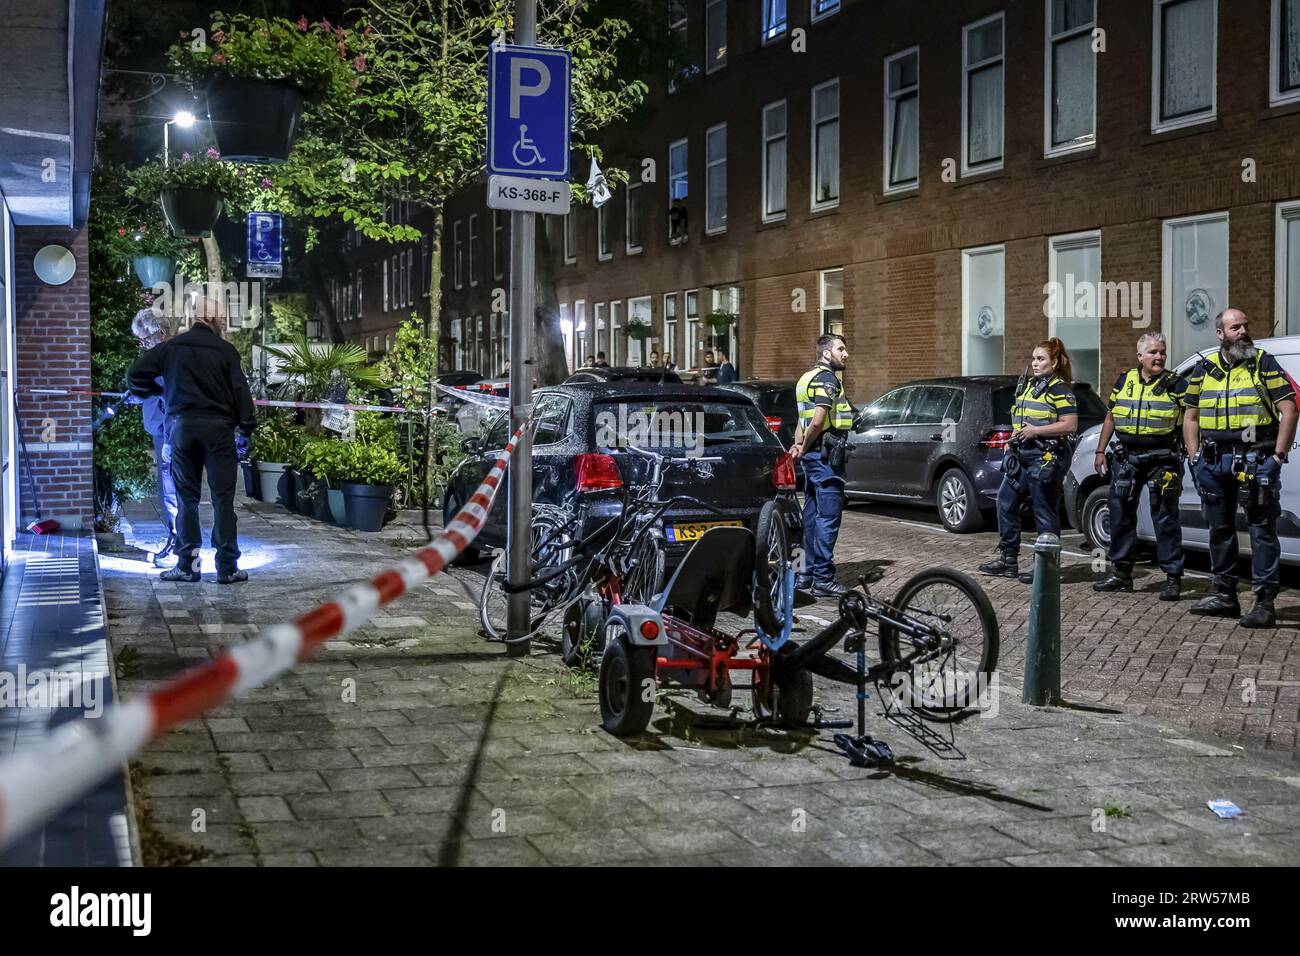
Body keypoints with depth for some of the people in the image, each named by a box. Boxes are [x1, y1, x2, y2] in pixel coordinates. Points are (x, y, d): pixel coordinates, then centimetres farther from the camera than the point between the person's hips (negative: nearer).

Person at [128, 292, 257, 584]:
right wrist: (246, 430, 0)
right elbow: (240, 390, -5)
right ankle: (227, 567, -1)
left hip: (182, 427, 2)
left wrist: (152, 390, 23)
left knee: (187, 497, 9)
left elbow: (135, 374, 3)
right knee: (223, 497, 0)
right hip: (218, 427, -2)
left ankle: (188, 565, 9)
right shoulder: (225, 350, -1)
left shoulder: (171, 347, 4)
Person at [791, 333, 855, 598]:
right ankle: (823, 578, -6)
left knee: (812, 514, 14)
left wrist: (798, 445, 5)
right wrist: (804, 447, -9)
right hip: (826, 456, -10)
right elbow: (818, 422, -22)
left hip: (813, 456, 10)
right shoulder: (827, 378, -13)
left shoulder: (807, 377, 19)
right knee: (828, 516, -7)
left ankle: (807, 573, 20)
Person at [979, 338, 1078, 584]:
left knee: (1044, 513, -2)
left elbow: (1070, 425, -17)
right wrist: (1013, 439, 12)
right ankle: (1008, 559, 17)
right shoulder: (1028, 386, 17)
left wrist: (1035, 431, -19)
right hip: (1022, 455, 9)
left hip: (1046, 458, -9)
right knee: (1006, 502, 9)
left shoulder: (1059, 389, -9)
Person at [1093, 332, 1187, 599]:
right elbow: (1110, 419, 16)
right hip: (1126, 457, 4)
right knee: (1121, 514, 8)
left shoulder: (1176, 385, -1)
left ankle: (1173, 577, 1)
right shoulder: (1124, 381, 10)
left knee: (1165, 518, -4)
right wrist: (1100, 451, 12)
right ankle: (1121, 573, 19)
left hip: (1162, 459, -4)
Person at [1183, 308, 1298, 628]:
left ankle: (1265, 602, -5)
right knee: (1220, 529, 12)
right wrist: (1195, 457, 5)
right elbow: (1191, 418, 15)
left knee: (1262, 530, -5)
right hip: (1215, 460, 5)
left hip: (1255, 459, -5)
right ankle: (1224, 595, 23)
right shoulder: (1203, 369, 11)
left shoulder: (1264, 364, 0)